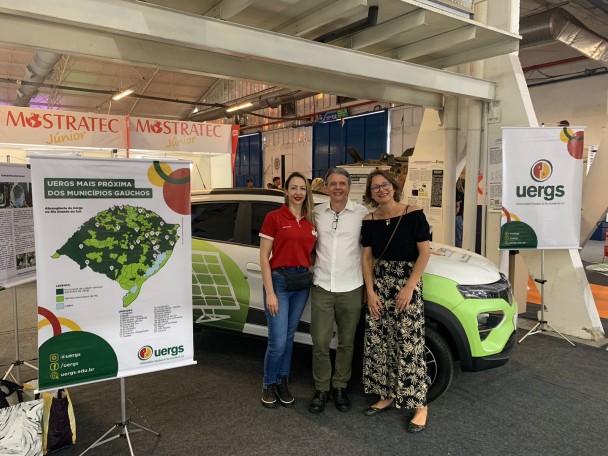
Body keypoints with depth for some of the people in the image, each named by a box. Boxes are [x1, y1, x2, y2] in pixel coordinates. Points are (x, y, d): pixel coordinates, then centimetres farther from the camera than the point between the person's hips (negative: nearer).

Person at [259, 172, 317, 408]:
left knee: (289, 337, 15)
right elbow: (264, 257, -8)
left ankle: (282, 383, 31)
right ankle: (269, 385, 21)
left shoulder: (311, 221, 8)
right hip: (279, 280, -5)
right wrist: (270, 292, -13)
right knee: (278, 341, -3)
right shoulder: (274, 217, -7)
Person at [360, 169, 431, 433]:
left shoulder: (413, 214, -6)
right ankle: (387, 395, 26)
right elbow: (366, 257, 7)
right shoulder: (369, 221, 6)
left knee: (409, 345, -4)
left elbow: (424, 252, -8)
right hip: (379, 284, 5)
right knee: (377, 342, 8)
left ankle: (420, 405, 10)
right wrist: (370, 291, -2)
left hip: (407, 283, -5)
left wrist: (409, 288, -14)